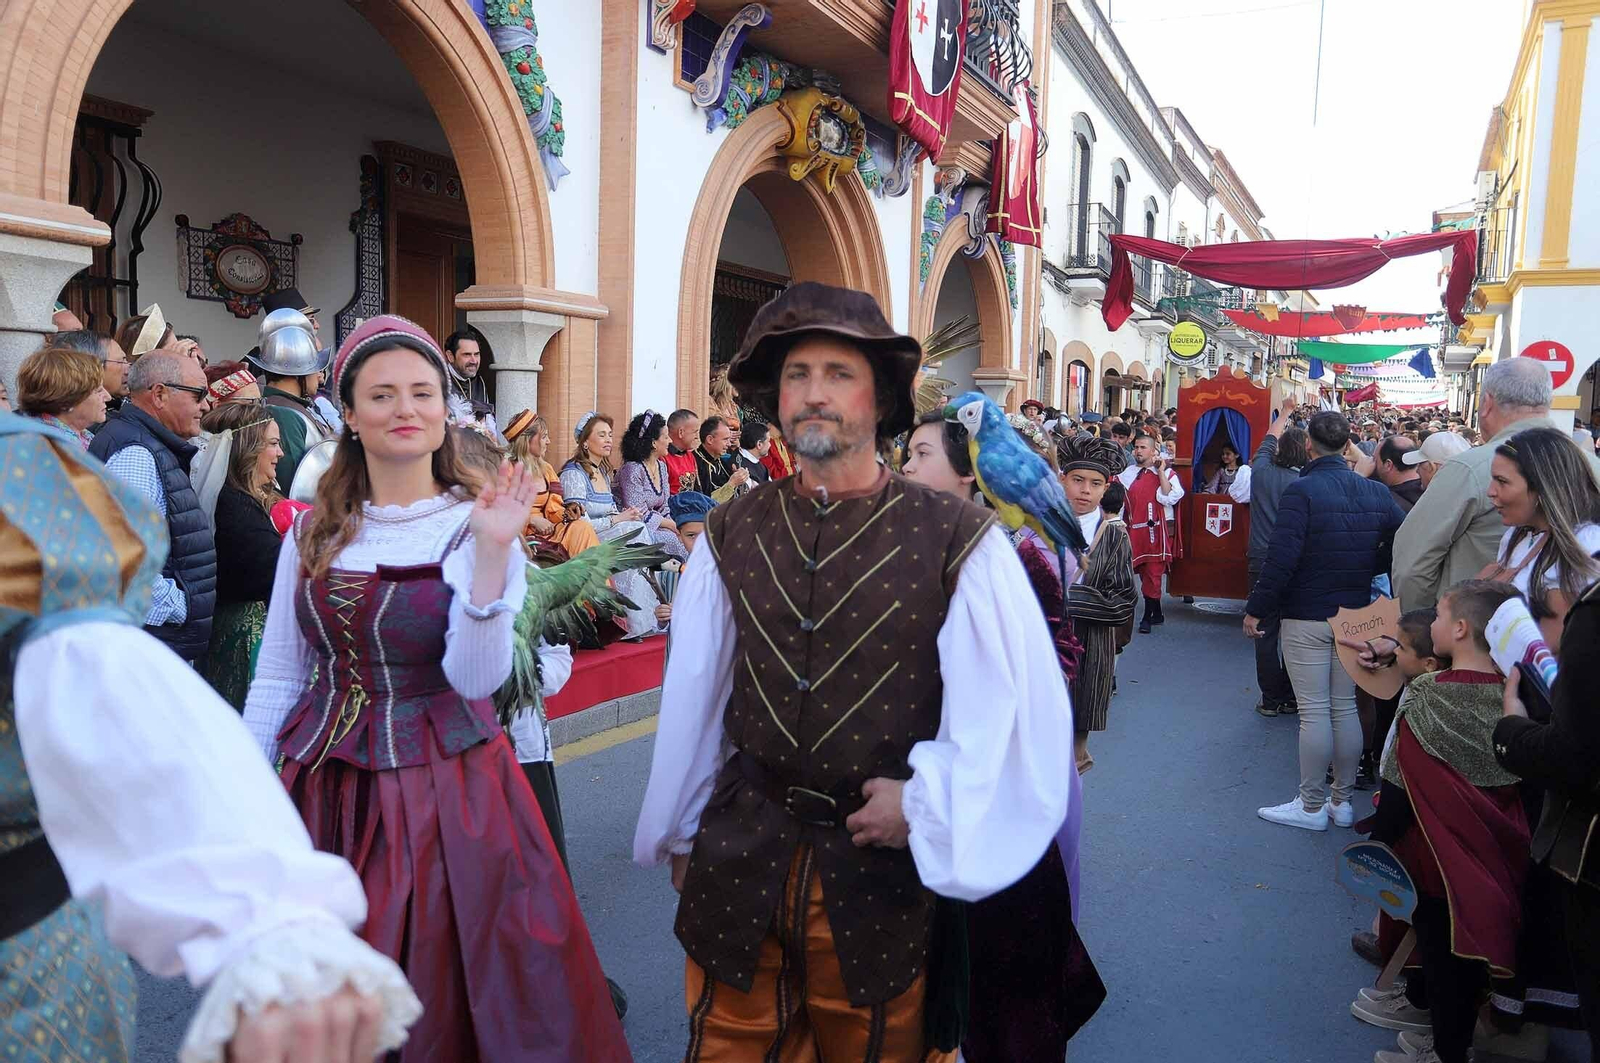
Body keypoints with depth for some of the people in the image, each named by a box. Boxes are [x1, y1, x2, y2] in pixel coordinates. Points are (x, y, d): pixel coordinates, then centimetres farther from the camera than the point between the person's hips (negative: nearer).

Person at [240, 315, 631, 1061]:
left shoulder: (472, 525, -8)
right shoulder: (315, 533, 2)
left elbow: (477, 678, -20)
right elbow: (276, 679, 8)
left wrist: (492, 552, -29)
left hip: (445, 790, -3)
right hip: (324, 791, 4)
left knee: (441, 999, 7)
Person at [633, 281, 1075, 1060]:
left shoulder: (958, 541, -12)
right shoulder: (730, 536, -2)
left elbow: (1017, 702, -9)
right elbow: (693, 699, 5)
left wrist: (926, 801, -12)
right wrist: (678, 834, 13)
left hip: (881, 865, -2)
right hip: (739, 857, 2)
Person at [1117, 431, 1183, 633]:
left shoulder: (1167, 473, -1)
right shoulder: (1129, 473, 12)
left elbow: (1168, 498, -18)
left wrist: (1160, 472, -16)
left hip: (1157, 530, -5)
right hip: (1135, 529, 5)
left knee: (1152, 573, -3)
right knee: (1143, 572, 12)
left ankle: (1147, 617, 6)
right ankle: (1157, 614, 25)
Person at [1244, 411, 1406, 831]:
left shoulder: (1302, 490, -14)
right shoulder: (1376, 493, 3)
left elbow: (1282, 558, -20)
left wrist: (1256, 608, -14)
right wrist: (1362, 571, 15)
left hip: (1306, 617, -6)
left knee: (1314, 712, -1)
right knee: (1345, 707, 12)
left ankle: (1312, 806, 8)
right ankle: (1342, 802, 21)